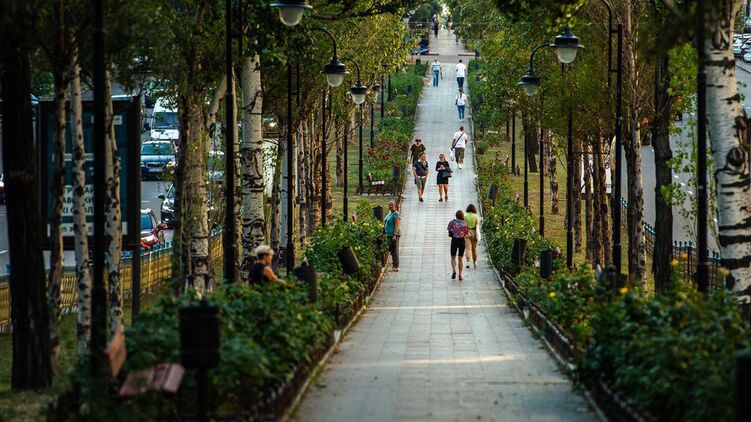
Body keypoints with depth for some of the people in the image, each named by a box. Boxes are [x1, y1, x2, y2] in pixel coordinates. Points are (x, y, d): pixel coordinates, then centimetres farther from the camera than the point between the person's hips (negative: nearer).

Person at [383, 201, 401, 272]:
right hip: (389, 234, 10)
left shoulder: (396, 214, -14)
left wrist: (395, 235, -25)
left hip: (394, 235, -10)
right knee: (391, 250, 13)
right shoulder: (390, 213, 15)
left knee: (394, 250, -9)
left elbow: (397, 225, -20)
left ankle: (396, 267, -8)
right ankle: (394, 266, 18)